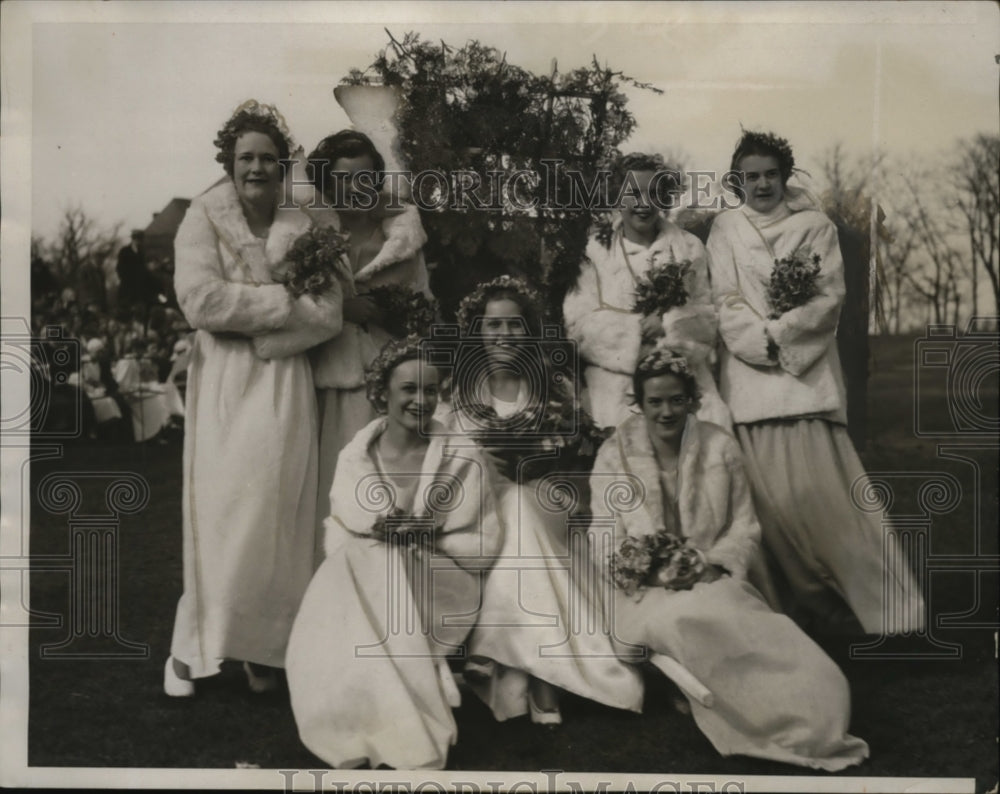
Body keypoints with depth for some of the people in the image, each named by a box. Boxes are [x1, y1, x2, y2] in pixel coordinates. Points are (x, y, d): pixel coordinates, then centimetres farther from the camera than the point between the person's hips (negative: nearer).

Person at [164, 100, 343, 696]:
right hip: (223, 385, -2)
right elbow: (201, 300, -13)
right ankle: (194, 645, 9)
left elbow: (329, 315, -2)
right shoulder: (203, 219, 2)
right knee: (220, 512, -4)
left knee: (276, 513, 2)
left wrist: (258, 332, -12)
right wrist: (284, 302, -10)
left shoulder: (303, 230, 8)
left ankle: (262, 647, 13)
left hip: (285, 385, 2)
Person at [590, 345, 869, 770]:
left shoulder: (720, 447, 4)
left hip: (713, 582, 1)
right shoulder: (614, 455, 0)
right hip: (645, 591, -1)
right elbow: (605, 544, -1)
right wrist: (652, 573, -20)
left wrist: (709, 564, -13)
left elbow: (745, 526, 6)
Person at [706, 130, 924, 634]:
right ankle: (808, 599, 10)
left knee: (821, 489, -9)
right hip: (750, 378, 1)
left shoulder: (815, 227, 10)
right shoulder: (725, 229, 11)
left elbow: (830, 296, 1)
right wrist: (763, 343, -12)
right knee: (771, 495, -2)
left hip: (808, 372, -1)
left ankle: (881, 601, 0)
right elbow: (725, 301, 3)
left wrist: (779, 333, -12)